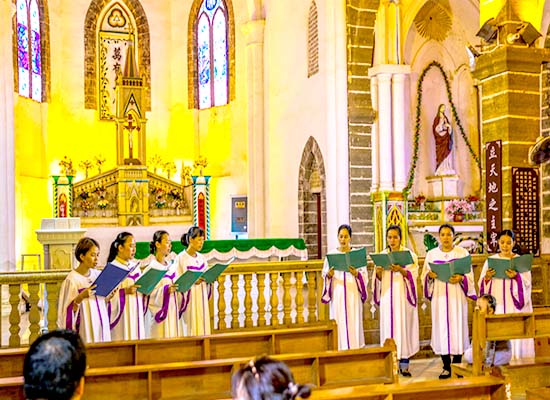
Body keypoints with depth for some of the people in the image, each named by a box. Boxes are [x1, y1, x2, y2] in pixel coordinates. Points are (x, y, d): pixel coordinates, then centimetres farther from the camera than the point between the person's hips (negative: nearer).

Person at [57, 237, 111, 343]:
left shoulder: (98, 275, 6)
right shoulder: (72, 280, -11)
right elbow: (67, 312, -13)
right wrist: (80, 298, -26)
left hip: (101, 326, 6)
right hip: (84, 329, -6)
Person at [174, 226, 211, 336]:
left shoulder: (201, 258, 11)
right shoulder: (181, 258, -9)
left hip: (202, 298, 6)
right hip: (189, 300, -6)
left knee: (203, 327, 6)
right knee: (190, 330, -4)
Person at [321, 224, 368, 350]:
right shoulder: (331, 254, 6)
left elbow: (364, 274, 3)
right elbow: (324, 274, 7)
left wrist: (356, 273, -16)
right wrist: (329, 275, -14)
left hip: (353, 293, 0)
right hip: (337, 293, 1)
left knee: (353, 321, -2)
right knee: (339, 322, -1)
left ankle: (354, 348, 5)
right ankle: (340, 349, 4)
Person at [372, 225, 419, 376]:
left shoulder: (409, 254, 3)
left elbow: (413, 275, -6)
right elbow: (378, 279, 7)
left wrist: (401, 270, -23)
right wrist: (378, 272, -15)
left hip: (403, 296, -2)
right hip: (387, 297, 2)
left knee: (404, 326, -3)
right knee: (389, 326, 0)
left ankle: (404, 364, 4)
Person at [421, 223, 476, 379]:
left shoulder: (462, 253, 6)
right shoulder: (431, 254, 9)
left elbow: (470, 275, 4)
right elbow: (424, 276, 9)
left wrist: (461, 278, -16)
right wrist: (430, 275, -12)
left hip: (457, 296, -1)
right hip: (439, 296, 1)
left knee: (457, 327, -3)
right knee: (441, 328, -1)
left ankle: (457, 365, 6)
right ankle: (446, 367, 6)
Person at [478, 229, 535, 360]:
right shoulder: (491, 260, 10)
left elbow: (527, 284, 0)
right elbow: (481, 285, 8)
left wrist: (516, 277, -17)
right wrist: (487, 278, -12)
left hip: (514, 305, -1)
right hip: (496, 304, 1)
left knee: (515, 336, -6)